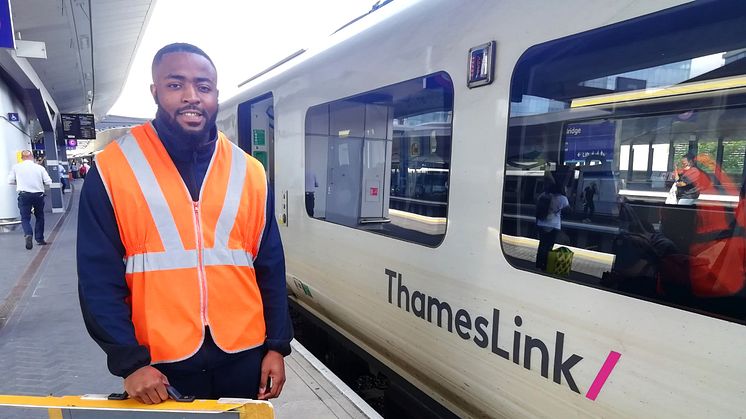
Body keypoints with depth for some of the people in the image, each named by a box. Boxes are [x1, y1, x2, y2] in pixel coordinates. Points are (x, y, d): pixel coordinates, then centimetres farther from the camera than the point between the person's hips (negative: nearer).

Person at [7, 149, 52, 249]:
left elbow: (10, 181, 4)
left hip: (24, 195, -1)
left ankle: (28, 234, -23)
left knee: (25, 218, 4)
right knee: (39, 217, 17)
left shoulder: (16, 167, 0)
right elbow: (49, 182, -3)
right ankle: (39, 239, 22)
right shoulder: (40, 167, -1)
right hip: (38, 195, 1)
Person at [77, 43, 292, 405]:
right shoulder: (113, 168, -6)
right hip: (159, 367, -2)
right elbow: (99, 278, -5)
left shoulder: (249, 172, 0)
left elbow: (269, 267, 3)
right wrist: (129, 361, -9)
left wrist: (277, 345, 2)